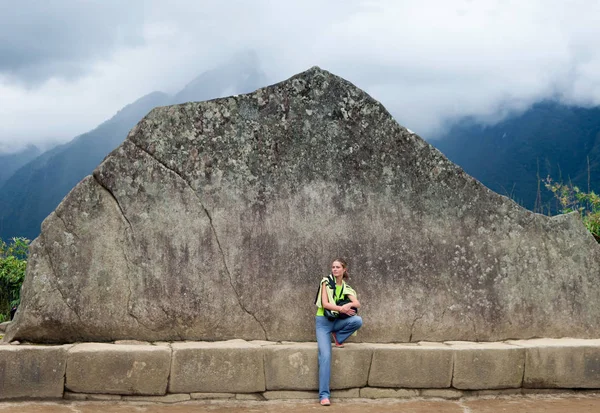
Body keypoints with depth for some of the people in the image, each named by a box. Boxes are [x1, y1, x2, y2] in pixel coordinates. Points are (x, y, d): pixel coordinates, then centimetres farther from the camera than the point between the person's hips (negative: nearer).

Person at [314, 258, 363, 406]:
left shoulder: (346, 287, 8)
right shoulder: (326, 282, -4)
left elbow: (357, 303, -6)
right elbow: (325, 304, -13)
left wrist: (348, 305, -27)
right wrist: (342, 308, -22)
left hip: (337, 321, 4)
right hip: (323, 321, -4)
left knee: (358, 320, -27)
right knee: (325, 355, -21)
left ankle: (338, 338, 0)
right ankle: (324, 395, -20)